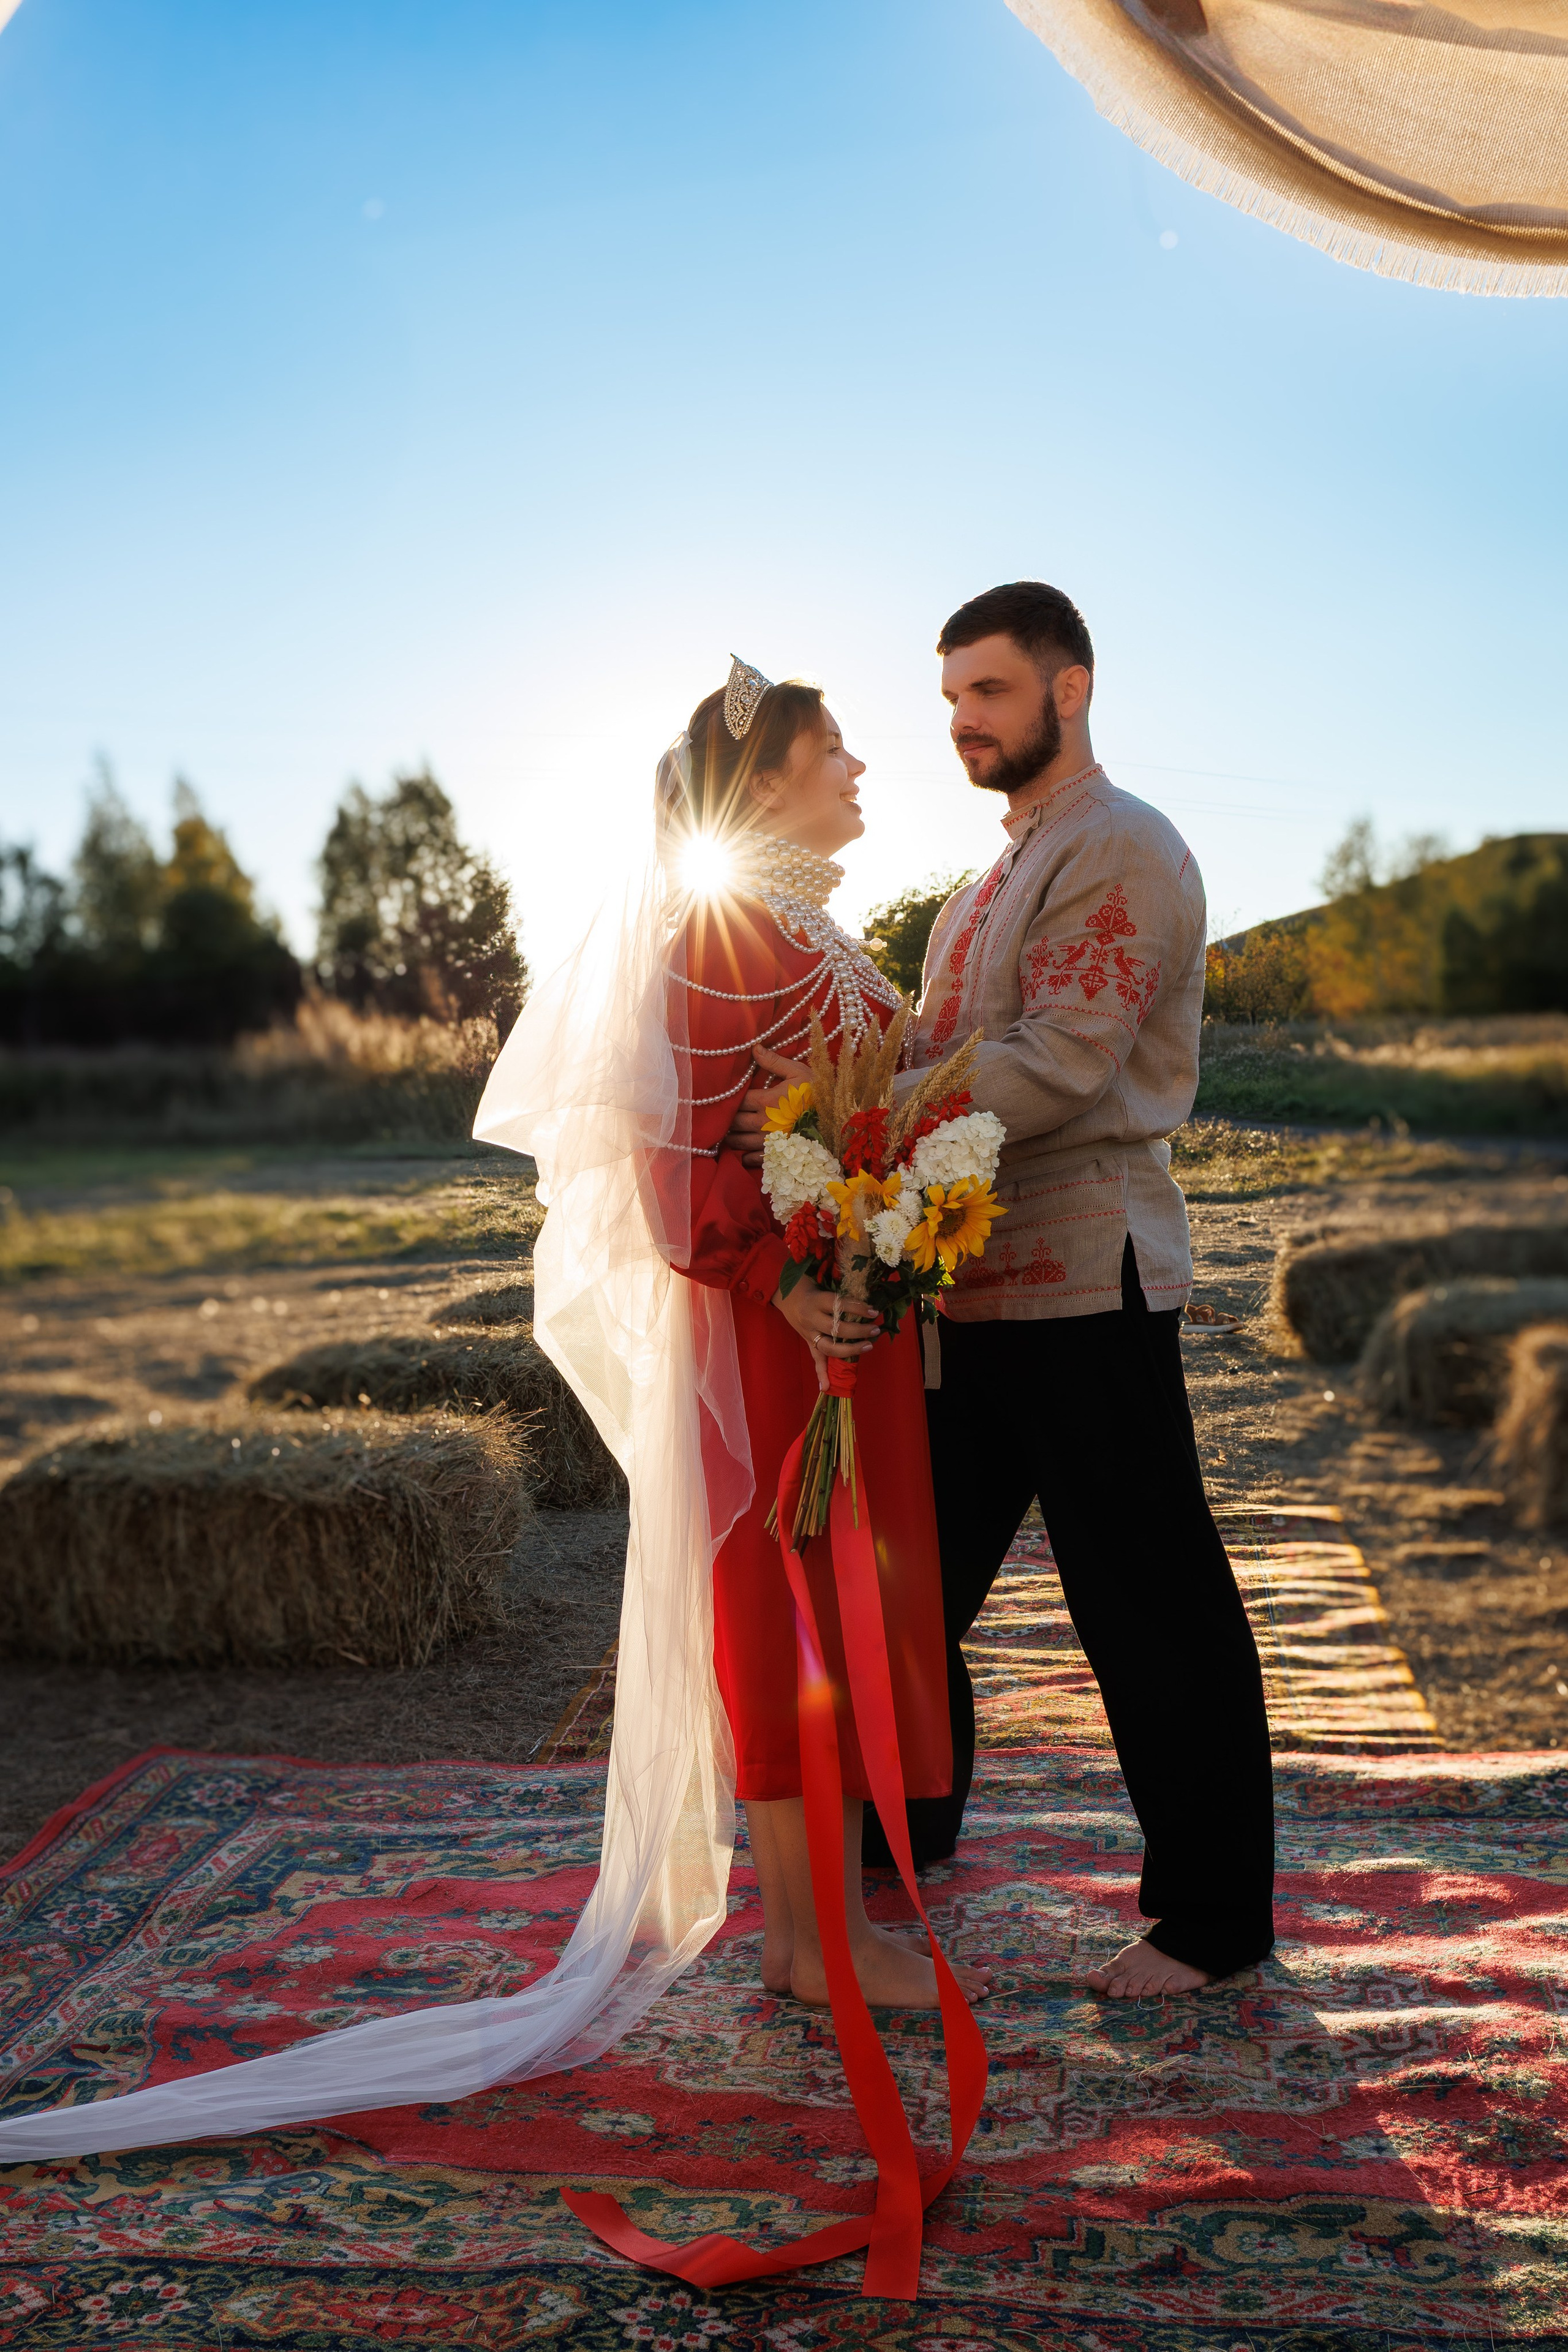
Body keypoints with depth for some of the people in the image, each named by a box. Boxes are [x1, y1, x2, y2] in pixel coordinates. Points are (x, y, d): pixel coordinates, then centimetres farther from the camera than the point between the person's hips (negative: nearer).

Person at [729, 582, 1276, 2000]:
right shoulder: (993, 882, 21)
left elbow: (1059, 1063, -21)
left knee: (1149, 1606, 0)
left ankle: (1215, 1920, 15)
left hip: (1083, 1286, -9)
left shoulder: (1121, 849, -8)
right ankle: (903, 1832, 37)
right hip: (969, 1284, 9)